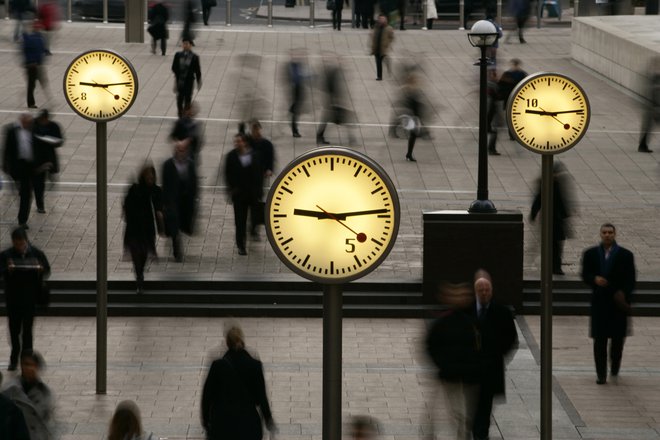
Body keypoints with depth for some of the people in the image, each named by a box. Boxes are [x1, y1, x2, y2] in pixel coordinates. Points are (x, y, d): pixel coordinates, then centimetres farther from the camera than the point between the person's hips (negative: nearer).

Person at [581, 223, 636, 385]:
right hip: (599, 302, 1)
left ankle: (614, 370, 22)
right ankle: (601, 374, 0)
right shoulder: (590, 254, 7)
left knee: (618, 337, 2)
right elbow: (585, 275, 7)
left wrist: (623, 293, -14)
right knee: (599, 339, -3)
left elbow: (631, 279, 1)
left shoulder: (625, 255, 2)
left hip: (618, 302, -1)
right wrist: (595, 279, -14)